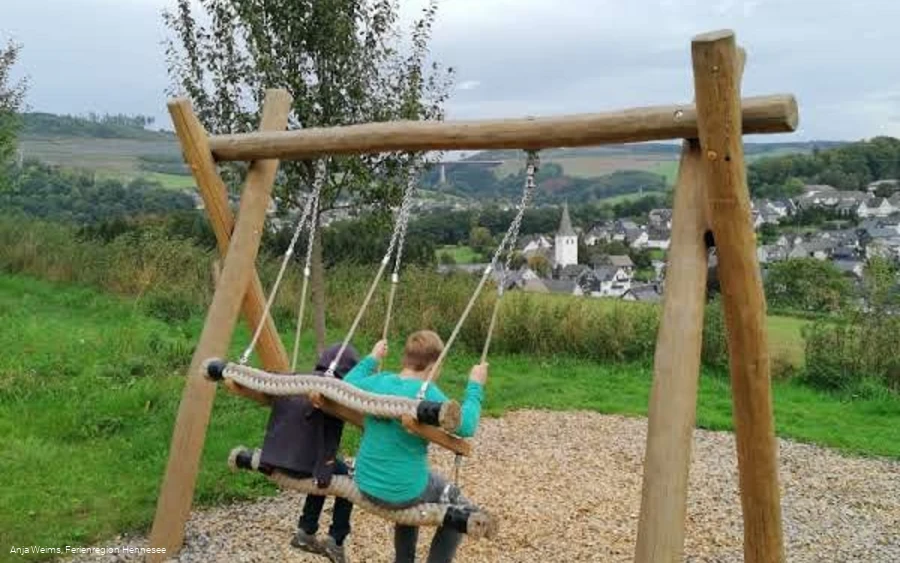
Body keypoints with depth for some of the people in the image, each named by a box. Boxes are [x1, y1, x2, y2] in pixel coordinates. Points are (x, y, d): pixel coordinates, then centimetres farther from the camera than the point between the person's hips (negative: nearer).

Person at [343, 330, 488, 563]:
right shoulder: (427, 393, -19)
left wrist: (371, 359, 27)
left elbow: (347, 384, 19)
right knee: (460, 508, 20)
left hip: (366, 486, 6)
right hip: (403, 491, -6)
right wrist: (475, 386, -10)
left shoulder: (377, 382, -1)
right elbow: (466, 426, -20)